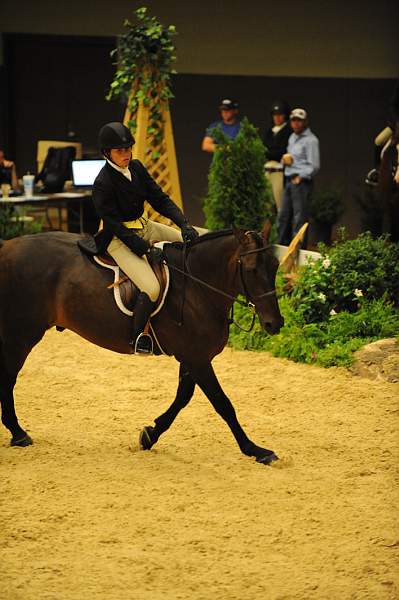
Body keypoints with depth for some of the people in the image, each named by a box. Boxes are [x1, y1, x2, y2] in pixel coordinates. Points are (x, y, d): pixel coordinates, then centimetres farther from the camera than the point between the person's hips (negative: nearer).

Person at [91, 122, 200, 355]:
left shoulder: (136, 168, 2)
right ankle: (138, 336, -8)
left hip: (144, 227, 8)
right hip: (120, 239, -8)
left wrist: (184, 224, -11)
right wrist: (147, 249, -25)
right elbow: (115, 225, -20)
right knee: (152, 288, -27)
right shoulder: (103, 184, -20)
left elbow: (160, 199, 3)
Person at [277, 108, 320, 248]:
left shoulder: (310, 140, -9)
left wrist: (300, 177, -13)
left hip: (301, 182, -9)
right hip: (289, 181, 9)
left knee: (299, 218, -7)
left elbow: (314, 166, -14)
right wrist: (285, 159, 6)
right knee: (283, 216, 12)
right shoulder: (292, 138, 18)